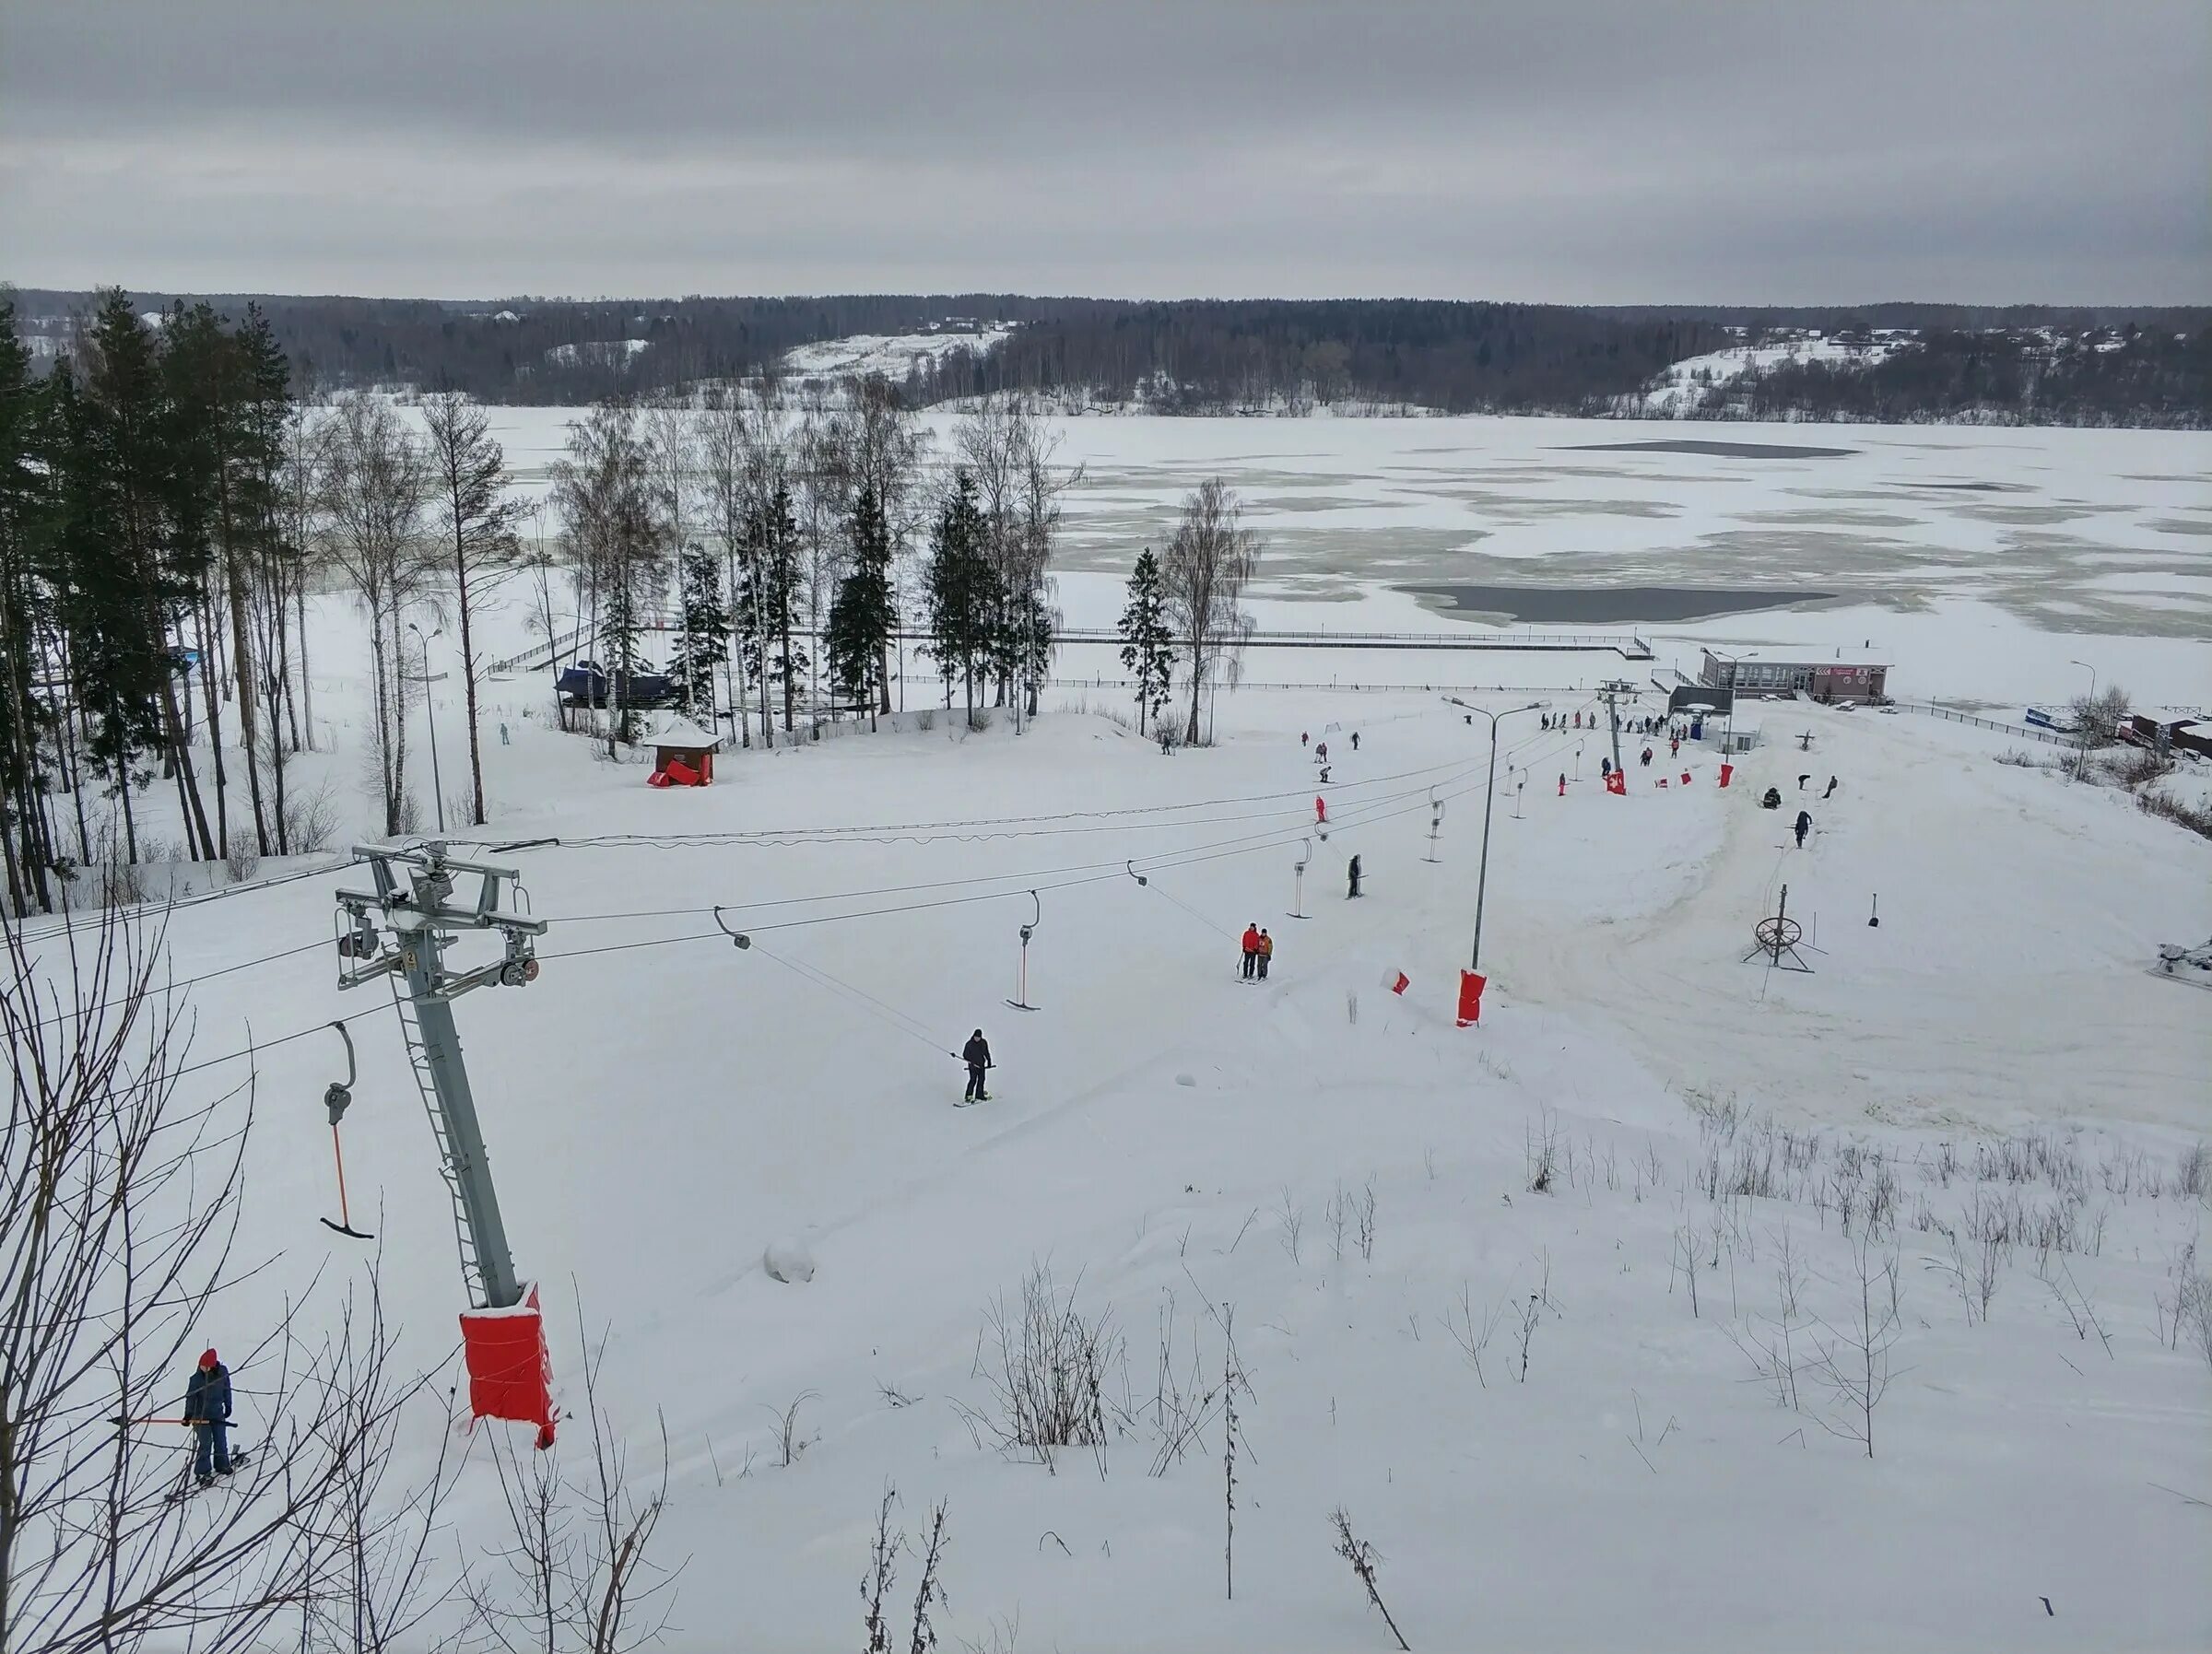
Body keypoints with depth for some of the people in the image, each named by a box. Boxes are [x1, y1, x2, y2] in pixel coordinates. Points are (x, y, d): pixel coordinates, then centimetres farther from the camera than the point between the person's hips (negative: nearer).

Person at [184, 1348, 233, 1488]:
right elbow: (190, 1397, -15)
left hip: (218, 1414, 3)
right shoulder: (197, 1378, -18)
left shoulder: (222, 1372, -8)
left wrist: (228, 1405, 15)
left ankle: (222, 1466, 30)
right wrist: (188, 1414, -24)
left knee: (221, 1441, 12)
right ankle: (203, 1472, 7)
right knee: (205, 1443, -4)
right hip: (201, 1415, -3)